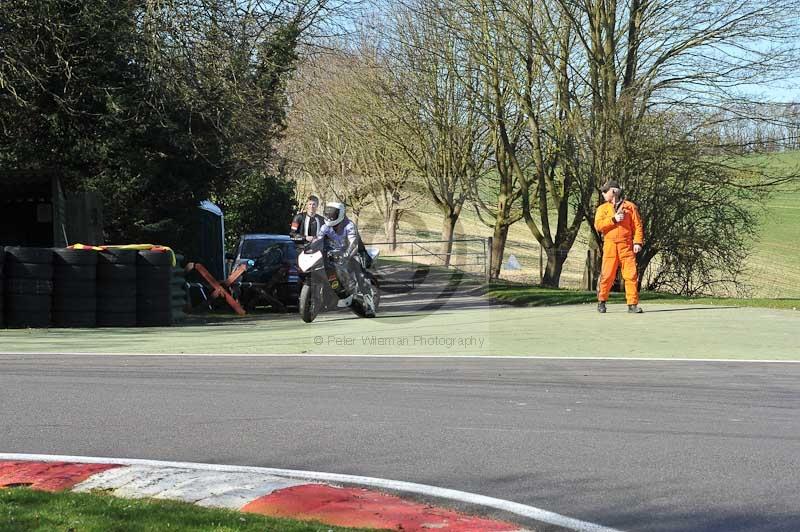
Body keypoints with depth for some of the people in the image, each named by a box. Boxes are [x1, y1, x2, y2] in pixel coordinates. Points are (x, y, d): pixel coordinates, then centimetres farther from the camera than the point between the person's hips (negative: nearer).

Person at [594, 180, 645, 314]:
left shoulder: (630, 206, 7)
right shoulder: (602, 208, 12)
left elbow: (638, 226, 3)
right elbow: (598, 225, -3)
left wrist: (638, 242, -8)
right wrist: (613, 219, -13)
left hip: (626, 245, -1)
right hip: (610, 246, 1)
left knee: (631, 275, -6)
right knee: (607, 275, 0)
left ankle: (633, 304, -3)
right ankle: (601, 301, 17)